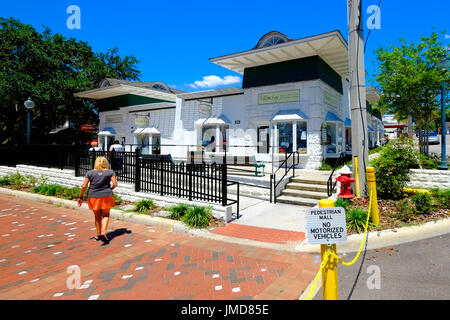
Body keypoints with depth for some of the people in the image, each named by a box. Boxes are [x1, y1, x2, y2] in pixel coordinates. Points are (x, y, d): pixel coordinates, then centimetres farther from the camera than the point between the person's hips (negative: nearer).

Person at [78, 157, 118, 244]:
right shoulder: (110, 172, -3)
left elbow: (84, 186, -5)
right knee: (105, 215, 11)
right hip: (106, 196, -1)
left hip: (93, 197, 1)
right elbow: (115, 184, -10)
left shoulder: (90, 173, -1)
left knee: (97, 216, 16)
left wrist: (80, 197, 4)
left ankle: (98, 234, 26)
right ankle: (103, 233, -6)